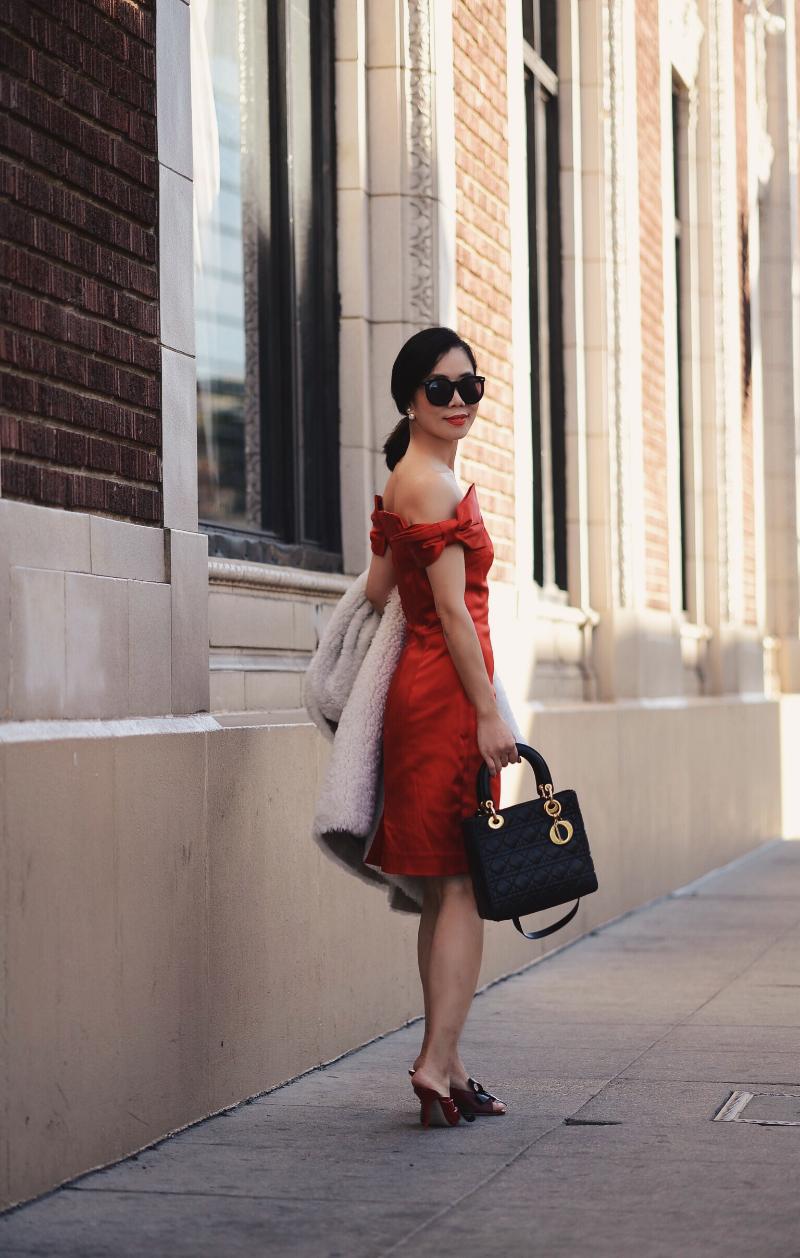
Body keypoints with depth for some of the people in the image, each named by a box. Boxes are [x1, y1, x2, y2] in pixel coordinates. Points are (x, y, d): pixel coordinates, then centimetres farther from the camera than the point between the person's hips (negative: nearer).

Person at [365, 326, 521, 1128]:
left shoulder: (401, 483, 17)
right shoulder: (433, 484, -12)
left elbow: (376, 593, 19)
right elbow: (453, 610, -16)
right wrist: (489, 714, -17)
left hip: (419, 687, 10)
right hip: (447, 693, -10)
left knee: (445, 891, 11)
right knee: (462, 885, -8)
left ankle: (447, 1069, 14)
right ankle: (437, 1063, -10)